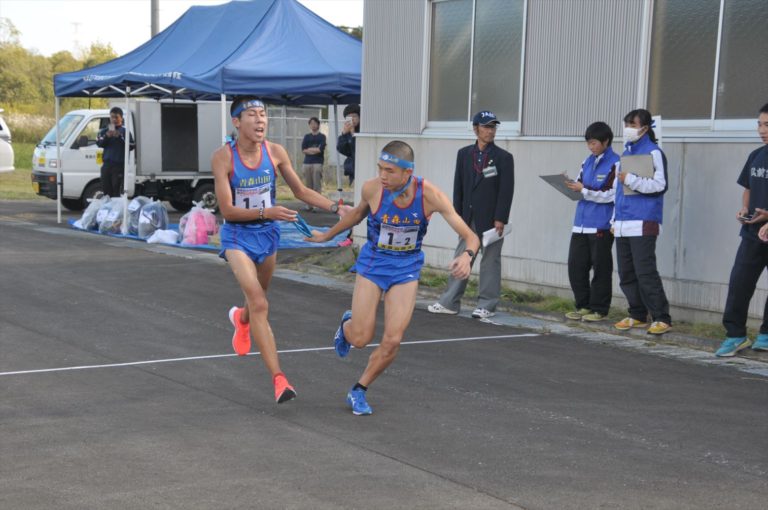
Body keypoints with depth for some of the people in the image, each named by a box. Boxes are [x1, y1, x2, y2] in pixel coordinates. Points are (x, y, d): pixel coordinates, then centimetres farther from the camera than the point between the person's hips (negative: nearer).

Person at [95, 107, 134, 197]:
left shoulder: (125, 131, -1)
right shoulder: (104, 131, 13)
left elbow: (131, 146, -8)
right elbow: (99, 143, 1)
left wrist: (120, 137, -18)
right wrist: (107, 136, -16)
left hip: (119, 165, -4)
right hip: (107, 164, 4)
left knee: (116, 192, -9)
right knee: (106, 191, 7)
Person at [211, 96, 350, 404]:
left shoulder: (275, 152, -7)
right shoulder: (223, 157, -18)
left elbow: (300, 190, 6)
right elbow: (227, 210, -19)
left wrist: (336, 207, -5)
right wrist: (266, 212, -32)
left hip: (267, 233, 4)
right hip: (238, 236, -4)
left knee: (257, 300, 22)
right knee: (259, 304, -19)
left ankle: (240, 319, 62)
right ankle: (278, 379, -19)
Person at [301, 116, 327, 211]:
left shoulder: (322, 137, 6)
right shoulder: (307, 137, 16)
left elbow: (320, 149, -7)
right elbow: (303, 149, 4)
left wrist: (309, 149, 1)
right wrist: (315, 150, -5)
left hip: (318, 163, -4)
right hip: (307, 163, 4)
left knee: (317, 185, -10)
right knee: (309, 185, 5)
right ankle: (309, 204, 9)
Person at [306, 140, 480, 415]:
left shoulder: (430, 195, -23)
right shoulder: (372, 188, -19)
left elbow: (471, 237, -21)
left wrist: (467, 255, -44)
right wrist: (327, 235, 19)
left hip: (407, 268, 0)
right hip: (373, 262, 0)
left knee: (392, 341, -8)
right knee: (360, 339, -4)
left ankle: (359, 391, 16)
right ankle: (347, 324, 35)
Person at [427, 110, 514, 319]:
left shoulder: (503, 157, -3)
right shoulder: (464, 154, 8)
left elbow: (506, 190, -7)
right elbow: (458, 186, 9)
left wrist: (500, 219, -14)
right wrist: (457, 214, 3)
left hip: (491, 218, -4)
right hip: (468, 218, 4)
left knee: (490, 260, 3)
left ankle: (487, 305, 9)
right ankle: (450, 302, 12)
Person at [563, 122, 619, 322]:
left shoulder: (615, 164, -8)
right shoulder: (588, 162, 14)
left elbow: (611, 195, -14)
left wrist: (583, 190, -15)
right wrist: (573, 186, -1)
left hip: (601, 226, -7)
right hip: (581, 224, 7)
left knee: (600, 268, 2)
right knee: (575, 266, 6)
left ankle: (598, 309, 10)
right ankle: (583, 306, 18)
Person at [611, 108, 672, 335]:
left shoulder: (653, 152, -5)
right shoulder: (626, 152, 19)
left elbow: (660, 185, -16)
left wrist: (631, 180, -19)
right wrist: (615, 219, 22)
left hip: (643, 223, -8)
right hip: (623, 223, 8)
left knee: (645, 272, -11)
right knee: (626, 274, 9)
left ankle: (661, 318, -6)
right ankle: (637, 316, 19)